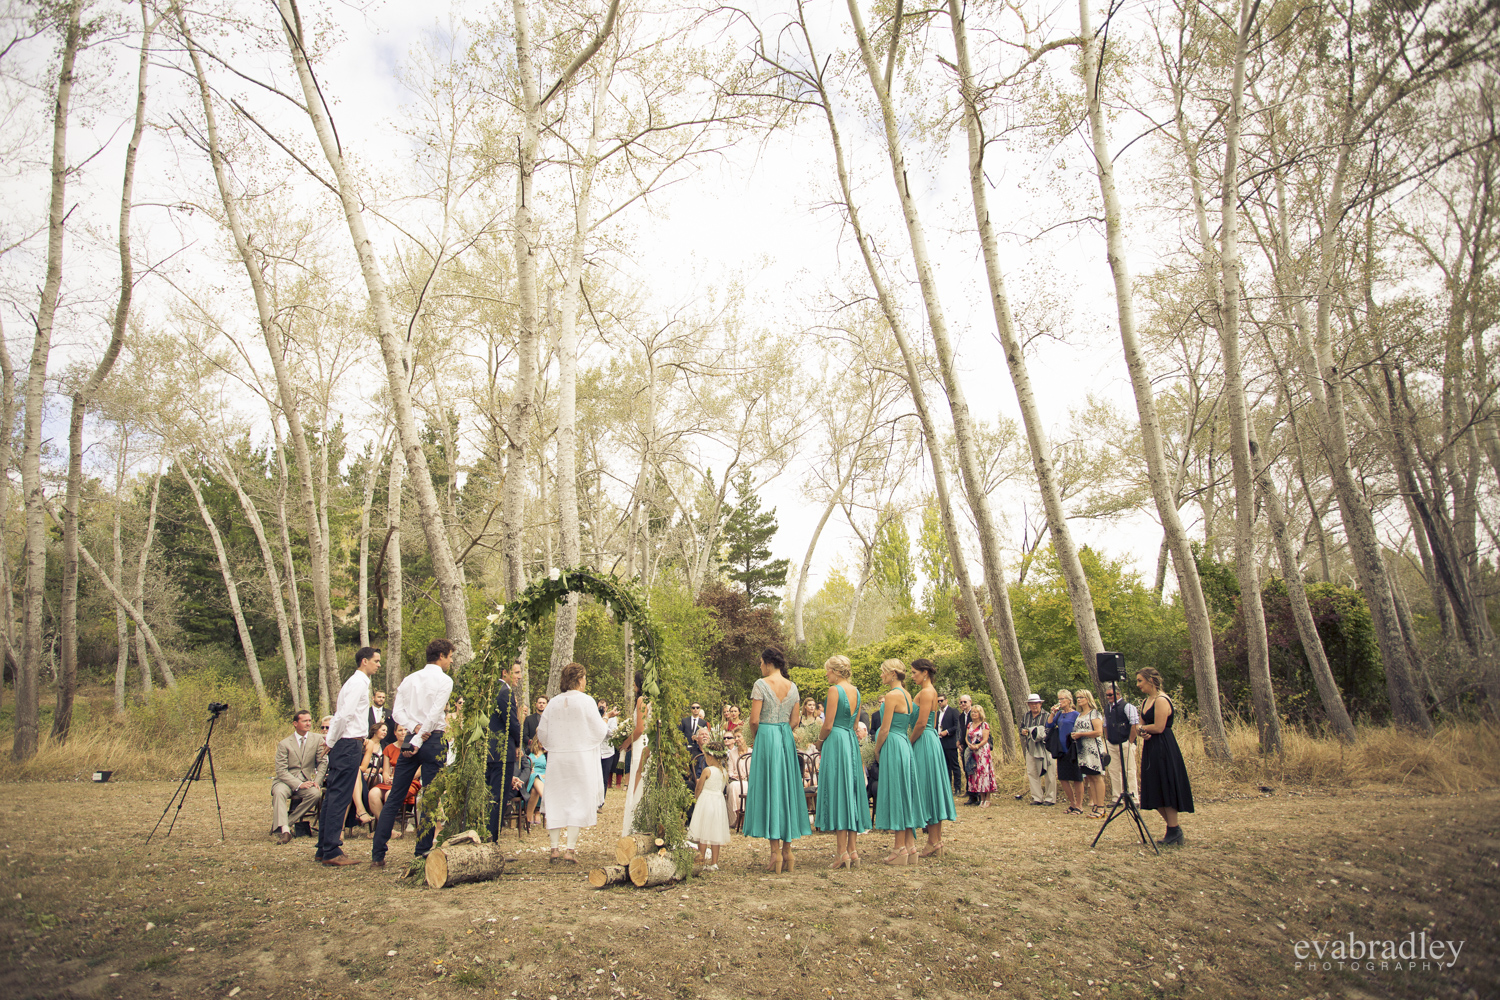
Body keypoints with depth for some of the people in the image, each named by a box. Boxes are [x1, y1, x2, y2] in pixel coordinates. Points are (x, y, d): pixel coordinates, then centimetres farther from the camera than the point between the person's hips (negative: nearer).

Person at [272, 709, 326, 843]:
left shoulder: (316, 741, 6)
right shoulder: (284, 744, -2)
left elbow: (322, 762, 5)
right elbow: (281, 771, -8)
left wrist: (317, 781, -13)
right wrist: (298, 784, -21)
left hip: (306, 781, 2)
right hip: (286, 781, -2)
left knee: (316, 793, -30)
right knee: (279, 792, -35)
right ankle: (284, 830, -43)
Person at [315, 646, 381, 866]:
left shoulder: (357, 682, 20)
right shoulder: (358, 683, -12)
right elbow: (344, 715, -20)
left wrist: (331, 741, 14)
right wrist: (331, 742, -10)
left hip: (346, 745, 10)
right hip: (349, 744, -10)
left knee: (333, 796, 12)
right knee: (339, 797, -8)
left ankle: (324, 849, 18)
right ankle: (331, 852, -5)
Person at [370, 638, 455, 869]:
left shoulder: (410, 679, 13)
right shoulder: (444, 680, -5)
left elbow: (397, 712, 5)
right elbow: (434, 714, -15)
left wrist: (414, 728, -5)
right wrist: (418, 739, -10)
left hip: (410, 738, 5)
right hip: (434, 740, -5)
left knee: (394, 798, 8)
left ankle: (377, 854, 9)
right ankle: (423, 852, 5)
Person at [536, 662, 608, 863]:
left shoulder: (553, 703, 1)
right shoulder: (586, 701, -10)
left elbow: (542, 732, 5)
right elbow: (599, 732, -8)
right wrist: (603, 721, 13)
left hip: (556, 758, 4)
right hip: (581, 758, -3)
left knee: (556, 801, 11)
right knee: (578, 802, 3)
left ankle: (554, 849, 11)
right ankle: (569, 849, -2)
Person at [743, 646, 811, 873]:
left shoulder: (761, 684, -11)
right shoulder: (792, 686, 7)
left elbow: (754, 720, -13)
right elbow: (795, 720, 8)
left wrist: (754, 738, 5)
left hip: (766, 737, -5)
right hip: (786, 739, 5)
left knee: (769, 788, 0)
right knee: (786, 789, 11)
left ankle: (776, 852, 0)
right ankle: (787, 850, 16)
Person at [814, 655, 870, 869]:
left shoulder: (835, 690, -12)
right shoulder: (856, 691, 11)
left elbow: (828, 725, -14)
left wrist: (820, 742, 4)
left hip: (836, 741, -8)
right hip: (852, 742, 8)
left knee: (837, 794, -4)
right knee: (851, 791, 10)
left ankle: (842, 852, -3)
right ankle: (853, 850, 12)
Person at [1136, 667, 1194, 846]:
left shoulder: (1161, 700, -14)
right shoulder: (1145, 701, 14)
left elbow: (1158, 727, -20)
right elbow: (1143, 727, 15)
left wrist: (1143, 728, -4)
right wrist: (1143, 733, -7)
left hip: (1164, 750, -9)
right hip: (1151, 750, 9)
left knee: (1165, 790, -5)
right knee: (1156, 793, 11)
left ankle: (1174, 834, 4)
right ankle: (1174, 831, 21)